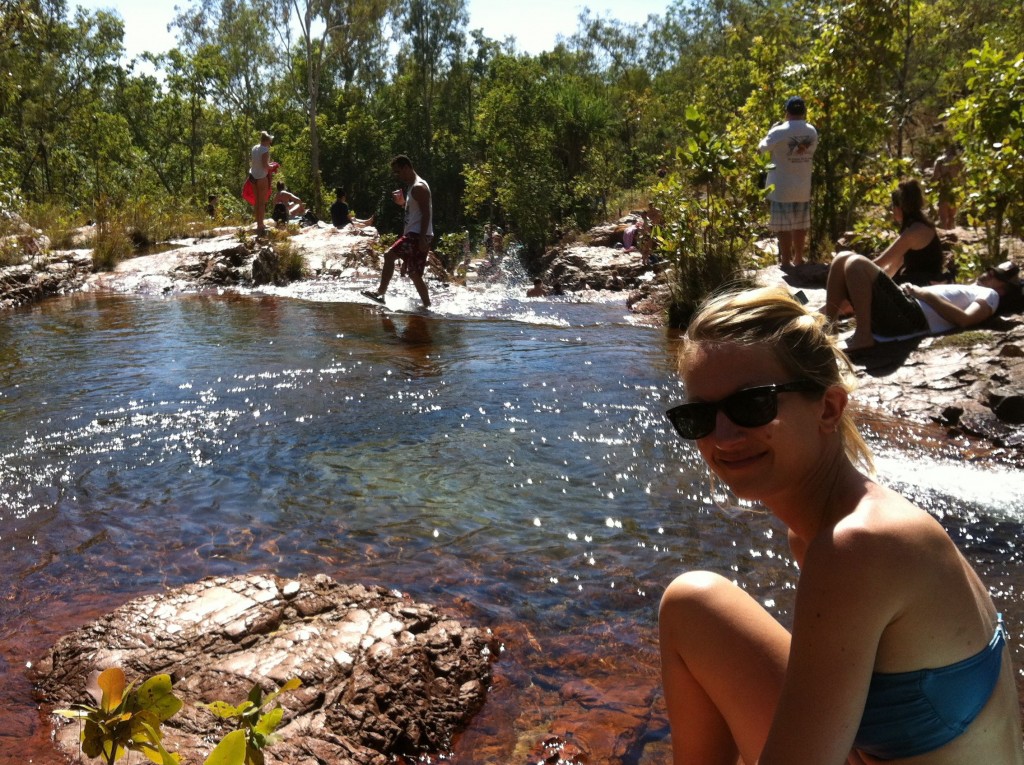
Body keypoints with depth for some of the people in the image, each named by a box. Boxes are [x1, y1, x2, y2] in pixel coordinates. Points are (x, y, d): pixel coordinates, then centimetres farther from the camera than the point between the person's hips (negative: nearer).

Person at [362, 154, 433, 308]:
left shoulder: (419, 187, -12)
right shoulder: (412, 187, 19)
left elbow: (426, 213, -19)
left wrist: (422, 238, -26)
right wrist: (401, 202, 10)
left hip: (418, 235, -11)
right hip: (413, 235, 11)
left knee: (390, 255, -21)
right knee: (414, 274, 12)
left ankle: (381, 293, -20)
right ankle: (427, 306, 17)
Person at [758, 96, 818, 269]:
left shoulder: (779, 132, -14)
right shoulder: (812, 131, 1)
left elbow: (761, 148, 0)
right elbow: (811, 151, 13)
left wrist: (771, 132, 14)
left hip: (782, 187, -4)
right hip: (803, 187, 5)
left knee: (784, 226, 2)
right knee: (800, 225, 15)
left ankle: (786, 261, 6)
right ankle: (798, 258, 25)